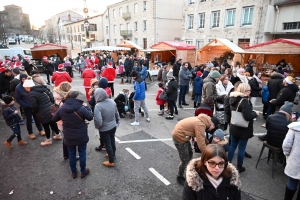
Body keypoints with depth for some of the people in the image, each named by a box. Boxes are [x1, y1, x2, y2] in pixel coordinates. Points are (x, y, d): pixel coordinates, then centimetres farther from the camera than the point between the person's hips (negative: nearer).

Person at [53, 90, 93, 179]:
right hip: (81, 136, -3)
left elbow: (54, 119, 7)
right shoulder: (81, 108, -21)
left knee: (71, 154, 18)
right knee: (82, 153, 15)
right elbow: (90, 117, -9)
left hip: (68, 137, 3)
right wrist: (86, 107, 2)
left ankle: (73, 172, 33)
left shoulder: (61, 108, -8)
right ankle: (83, 172, 29)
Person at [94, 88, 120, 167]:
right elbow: (116, 113, 3)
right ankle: (113, 154, 48)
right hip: (113, 126, 6)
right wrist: (117, 121, 19)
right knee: (112, 140, 26)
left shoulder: (98, 106, -29)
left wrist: (97, 126, -9)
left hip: (104, 129, -6)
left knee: (108, 144, 11)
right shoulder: (112, 101, -9)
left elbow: (98, 121, -31)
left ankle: (111, 162, 25)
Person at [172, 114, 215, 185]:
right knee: (185, 160, 1)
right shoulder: (200, 125, -25)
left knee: (190, 154, 22)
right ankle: (179, 178, 21)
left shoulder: (202, 120, 5)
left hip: (180, 134, 10)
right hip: (179, 137, -10)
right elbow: (201, 143, -23)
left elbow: (202, 137, 18)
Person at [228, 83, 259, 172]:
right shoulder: (244, 101, -24)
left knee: (232, 145, 17)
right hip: (243, 129, -7)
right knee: (241, 148, 7)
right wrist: (255, 113, -10)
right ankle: (239, 167, 21)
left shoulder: (233, 98, 3)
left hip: (234, 127, 7)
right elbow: (248, 116, -29)